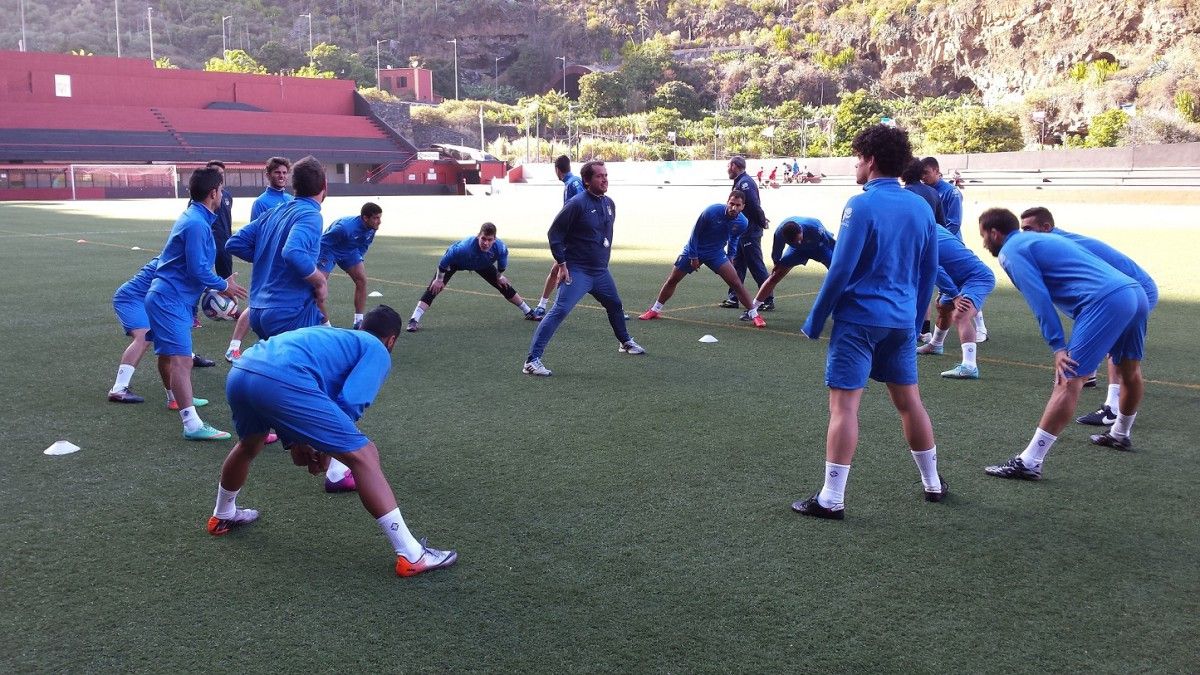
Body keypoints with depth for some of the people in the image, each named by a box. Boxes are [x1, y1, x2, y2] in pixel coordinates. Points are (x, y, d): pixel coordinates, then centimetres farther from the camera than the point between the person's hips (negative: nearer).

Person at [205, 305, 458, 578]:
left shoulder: (335, 337, 37)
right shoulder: (377, 350, 16)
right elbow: (349, 403, 0)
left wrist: (296, 441, 28)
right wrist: (325, 448, 13)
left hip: (239, 371, 8)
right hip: (282, 381, -8)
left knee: (249, 445, 38)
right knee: (364, 455, 0)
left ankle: (223, 516, 62)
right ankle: (411, 556, -1)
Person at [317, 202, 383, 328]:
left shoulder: (372, 229, -15)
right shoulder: (345, 227, -38)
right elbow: (323, 242, -28)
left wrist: (359, 260, 8)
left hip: (350, 251, 6)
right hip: (329, 250, -6)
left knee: (362, 280, -5)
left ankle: (359, 321, 2)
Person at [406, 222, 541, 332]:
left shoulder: (500, 248, -36)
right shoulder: (465, 247, -48)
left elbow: (502, 261, -9)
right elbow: (445, 260, -31)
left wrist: (499, 276, 5)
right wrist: (439, 279, -20)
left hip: (482, 264, 4)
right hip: (454, 262, -4)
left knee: (504, 285, 7)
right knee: (434, 288, -20)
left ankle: (528, 312, 26)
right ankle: (414, 321, -21)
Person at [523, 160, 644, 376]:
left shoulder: (609, 203, 7)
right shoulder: (577, 204, -16)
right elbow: (554, 234, -13)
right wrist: (562, 264, -15)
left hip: (601, 272, 8)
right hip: (577, 272, -8)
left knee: (615, 305, 25)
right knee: (559, 312, -18)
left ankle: (625, 342, 51)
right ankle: (532, 360, -20)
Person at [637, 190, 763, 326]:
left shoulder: (742, 223, -16)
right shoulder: (711, 212, -27)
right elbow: (695, 233, -15)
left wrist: (731, 258, 9)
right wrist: (693, 256, -12)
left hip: (716, 254, 1)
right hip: (694, 250, -1)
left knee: (736, 283, -13)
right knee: (671, 280, 5)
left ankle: (754, 315, -3)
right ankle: (654, 310, 23)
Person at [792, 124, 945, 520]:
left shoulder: (862, 205, -12)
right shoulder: (921, 207, 8)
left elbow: (841, 270, -14)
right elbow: (930, 271, 14)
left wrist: (815, 320, -5)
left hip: (859, 319, -7)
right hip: (902, 321, 7)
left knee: (844, 404, -4)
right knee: (909, 400, 18)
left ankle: (831, 499, -3)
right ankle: (933, 483, 30)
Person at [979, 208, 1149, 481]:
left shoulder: (1012, 250, 3)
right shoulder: (1041, 240, 30)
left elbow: (1039, 299, -10)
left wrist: (1058, 346, -12)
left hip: (1106, 302, -9)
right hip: (1136, 292, 9)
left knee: (1068, 381, -12)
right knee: (1130, 371, 27)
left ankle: (1029, 463, -14)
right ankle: (1120, 435, 51)